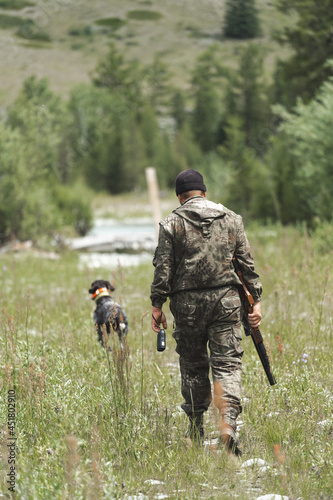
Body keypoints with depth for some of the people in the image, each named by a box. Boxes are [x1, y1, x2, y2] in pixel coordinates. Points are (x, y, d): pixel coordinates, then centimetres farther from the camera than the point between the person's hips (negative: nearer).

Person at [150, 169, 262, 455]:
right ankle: (228, 423, -21)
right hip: (226, 300, 1)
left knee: (193, 366, 10)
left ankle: (196, 434, 17)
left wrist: (157, 305, 2)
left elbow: (163, 269, -3)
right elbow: (247, 264, 8)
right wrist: (256, 300, 11)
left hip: (188, 302, -1)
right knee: (227, 364, -1)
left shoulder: (172, 224, 1)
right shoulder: (232, 219, 9)